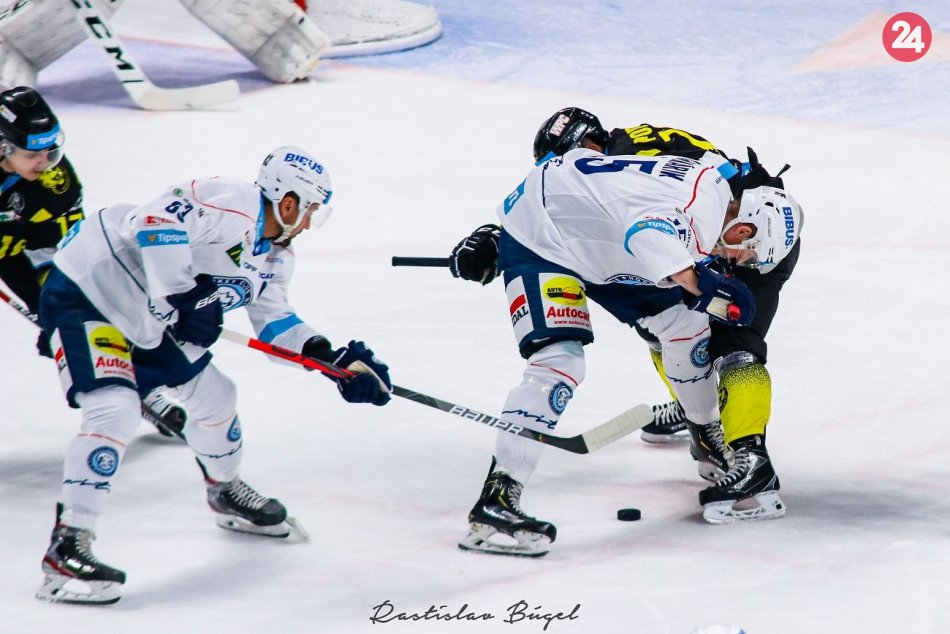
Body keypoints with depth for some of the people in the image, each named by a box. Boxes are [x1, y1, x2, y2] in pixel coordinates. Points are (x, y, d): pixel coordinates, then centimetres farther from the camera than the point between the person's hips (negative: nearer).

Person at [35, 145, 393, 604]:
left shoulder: (275, 257, 8)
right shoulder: (233, 205, -24)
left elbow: (274, 322, 15)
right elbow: (157, 220, -35)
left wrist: (333, 358, 3)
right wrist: (178, 298, -36)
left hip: (146, 318, 10)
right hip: (86, 291, -10)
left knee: (213, 393, 18)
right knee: (113, 409, -25)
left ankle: (226, 492, 46)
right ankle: (66, 549, -26)